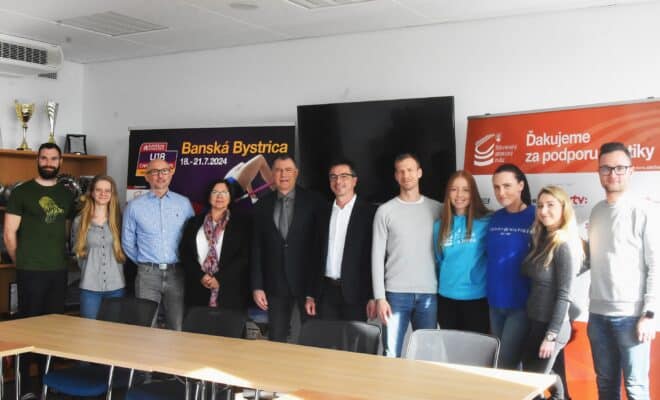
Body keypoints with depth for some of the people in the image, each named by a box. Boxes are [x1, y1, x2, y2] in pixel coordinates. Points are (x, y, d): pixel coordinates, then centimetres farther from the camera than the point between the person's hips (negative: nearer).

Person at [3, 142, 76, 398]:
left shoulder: (67, 195, 11)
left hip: (60, 270, 5)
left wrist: (61, 257, 13)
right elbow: (9, 233, -3)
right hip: (30, 271, -4)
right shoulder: (21, 192, -3)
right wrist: (21, 262, 2)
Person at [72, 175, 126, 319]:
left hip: (116, 286, 1)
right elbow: (77, 251, 14)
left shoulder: (119, 219, 4)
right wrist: (89, 271, 8)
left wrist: (116, 269, 6)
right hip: (89, 286, -1)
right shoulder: (79, 221, 3)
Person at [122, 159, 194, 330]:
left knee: (178, 327, 4)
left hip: (177, 273, 1)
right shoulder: (134, 206, 3)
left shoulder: (184, 203, 5)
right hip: (147, 274, -1)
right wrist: (143, 262, 11)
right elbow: (128, 242, 10)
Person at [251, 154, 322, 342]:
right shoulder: (262, 205, 6)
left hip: (307, 282, -2)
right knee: (276, 340, 8)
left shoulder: (313, 202, -2)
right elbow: (256, 248, 6)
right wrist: (257, 286, 1)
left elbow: (320, 244, -3)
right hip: (275, 284, 2)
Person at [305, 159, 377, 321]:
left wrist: (373, 296, -11)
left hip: (355, 292, -4)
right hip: (326, 291, 4)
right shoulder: (324, 213, 13)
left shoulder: (369, 212, -3)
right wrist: (311, 295, 10)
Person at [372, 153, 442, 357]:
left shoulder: (437, 209, 7)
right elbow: (377, 256, 0)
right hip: (396, 293, -1)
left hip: (429, 293, 2)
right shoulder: (385, 211, 2)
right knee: (391, 354, 0)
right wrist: (380, 297, -6)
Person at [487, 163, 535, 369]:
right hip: (495, 302, 6)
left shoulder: (535, 217, -10)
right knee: (498, 361, 15)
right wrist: (490, 292, 10)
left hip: (522, 303, -6)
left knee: (506, 364, -6)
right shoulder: (495, 218, 7)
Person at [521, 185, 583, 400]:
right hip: (535, 323, 8)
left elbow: (563, 296, -17)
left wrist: (551, 335, -18)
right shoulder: (542, 241, 9)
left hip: (550, 326, -8)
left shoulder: (564, 246, -15)